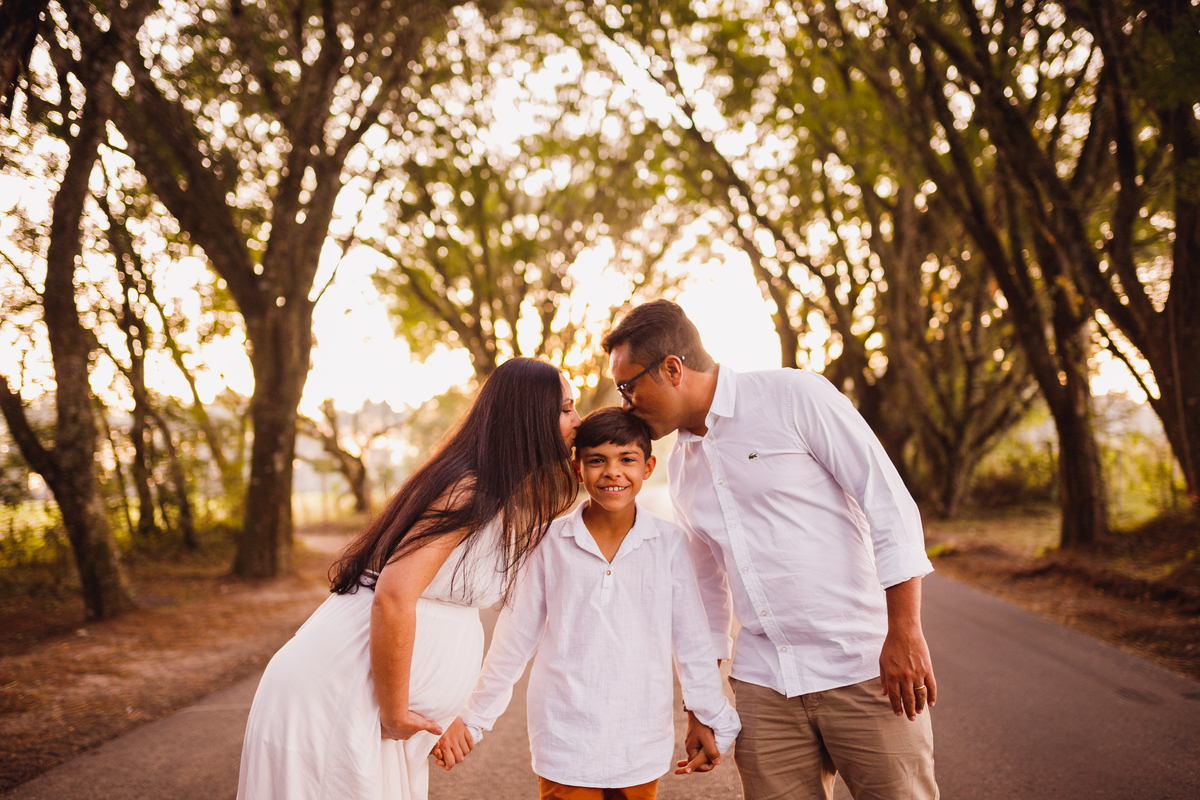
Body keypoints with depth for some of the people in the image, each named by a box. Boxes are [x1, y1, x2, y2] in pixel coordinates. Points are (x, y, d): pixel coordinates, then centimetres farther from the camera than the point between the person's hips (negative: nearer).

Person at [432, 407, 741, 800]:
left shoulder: (669, 543, -3)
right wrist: (472, 719, 7)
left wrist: (715, 723, 9)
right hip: (566, 747, -1)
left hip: (643, 749, 1)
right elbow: (512, 641, 4)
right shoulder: (550, 542, -4)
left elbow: (692, 642, 5)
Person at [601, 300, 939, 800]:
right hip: (764, 688, 5)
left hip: (866, 671, -5)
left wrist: (905, 633, -15)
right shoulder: (681, 468, 13)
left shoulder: (794, 396, -7)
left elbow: (890, 505, -9)